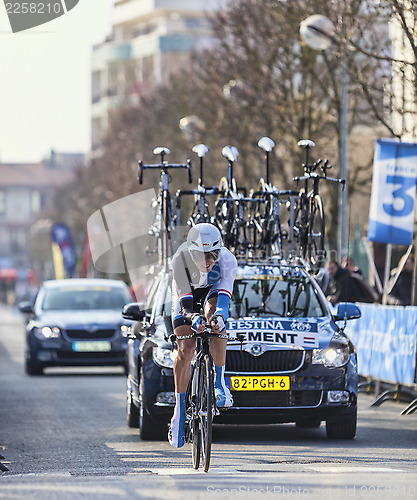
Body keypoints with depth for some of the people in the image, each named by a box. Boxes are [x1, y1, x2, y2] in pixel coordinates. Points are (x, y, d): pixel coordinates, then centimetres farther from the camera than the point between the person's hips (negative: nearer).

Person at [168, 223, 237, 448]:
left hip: (213, 289, 0)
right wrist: (193, 318, -56)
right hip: (187, 293, 0)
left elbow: (224, 294, -43)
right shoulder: (181, 259, -36)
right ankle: (180, 410, -3)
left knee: (215, 321, -35)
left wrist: (219, 315, -63)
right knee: (185, 351, -13)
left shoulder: (227, 259, -34)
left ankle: (219, 382, -30)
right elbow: (184, 299, -36)